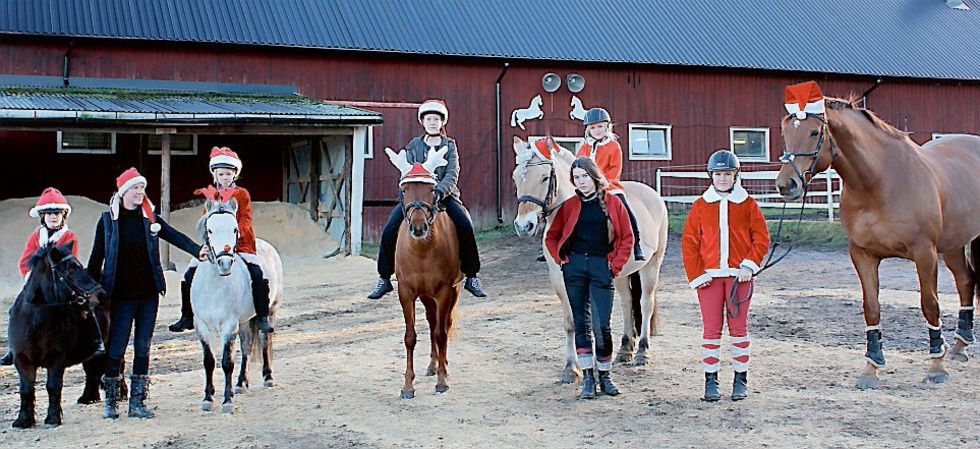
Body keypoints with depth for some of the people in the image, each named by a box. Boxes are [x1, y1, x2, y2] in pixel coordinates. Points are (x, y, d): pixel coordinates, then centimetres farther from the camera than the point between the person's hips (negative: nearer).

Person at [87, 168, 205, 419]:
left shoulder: (150, 219, 6)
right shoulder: (108, 220, 0)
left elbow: (175, 236, -5)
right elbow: (97, 257, 1)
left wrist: (197, 250, -22)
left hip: (148, 293, 3)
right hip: (121, 294, -3)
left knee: (143, 347, 7)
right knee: (116, 347, -1)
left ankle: (137, 402, 14)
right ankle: (110, 402, 13)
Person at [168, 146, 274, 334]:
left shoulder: (242, 194, 5)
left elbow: (246, 220, -5)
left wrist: (237, 232, -25)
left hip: (240, 244, -3)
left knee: (257, 273, -26)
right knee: (189, 275, -8)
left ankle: (263, 317, -17)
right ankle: (186, 317, 7)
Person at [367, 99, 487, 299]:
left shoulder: (449, 145, 6)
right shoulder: (414, 145, 10)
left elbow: (452, 175, -6)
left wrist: (439, 191, -26)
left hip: (444, 195, -1)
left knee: (465, 227, -24)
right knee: (389, 231, -16)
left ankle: (471, 277, -9)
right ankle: (384, 278, -1)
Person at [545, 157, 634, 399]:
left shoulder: (612, 202, 1)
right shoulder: (570, 206, 6)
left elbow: (627, 238, 4)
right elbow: (551, 237, 15)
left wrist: (616, 265, -4)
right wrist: (561, 259, 2)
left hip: (601, 266, -2)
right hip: (574, 266, 2)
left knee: (601, 325, -7)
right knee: (581, 323, 6)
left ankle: (604, 375, 11)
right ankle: (587, 378, 13)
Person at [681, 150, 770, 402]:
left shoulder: (748, 204, 4)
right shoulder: (701, 205, 5)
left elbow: (761, 238, 2)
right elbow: (689, 242, 3)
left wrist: (750, 265, -11)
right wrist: (695, 274, -5)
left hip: (739, 276, 0)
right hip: (709, 276, 0)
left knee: (739, 327, 5)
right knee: (711, 329, 3)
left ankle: (741, 380, 14)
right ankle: (710, 381, 10)